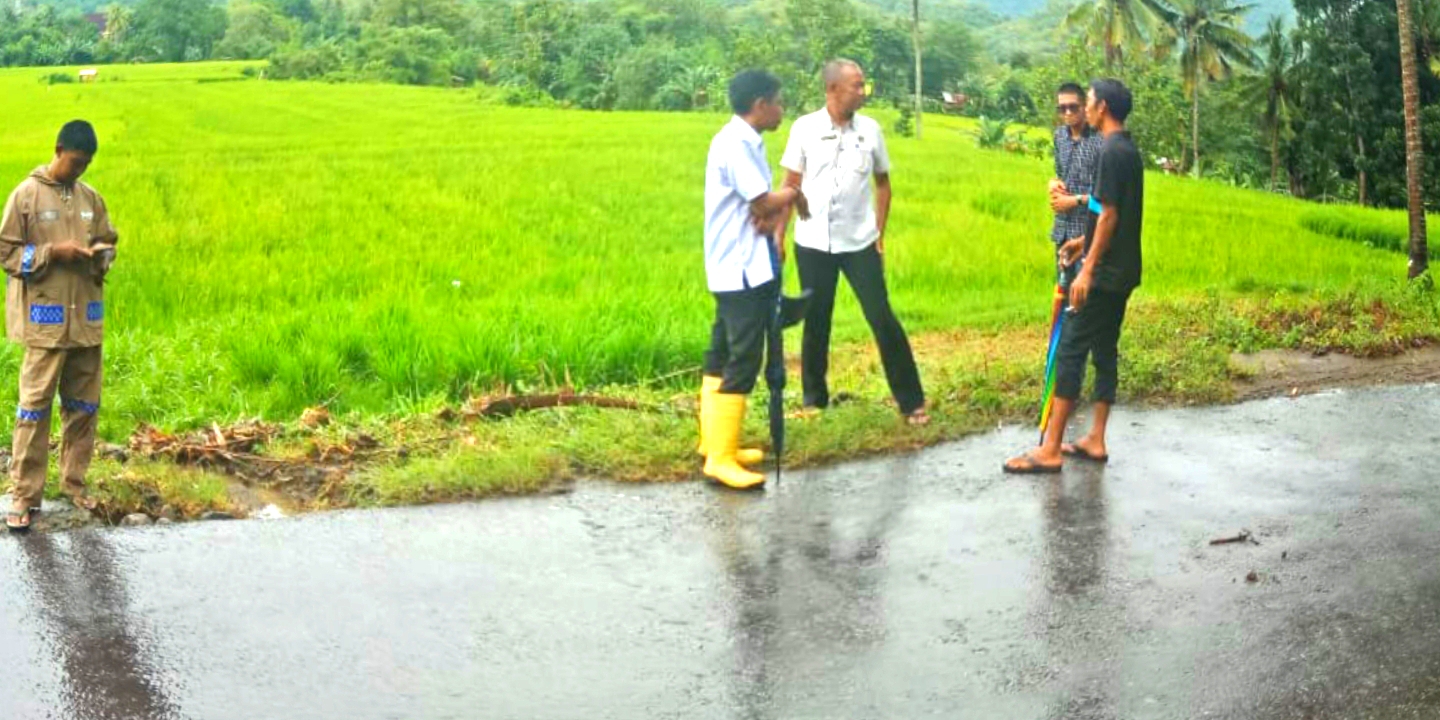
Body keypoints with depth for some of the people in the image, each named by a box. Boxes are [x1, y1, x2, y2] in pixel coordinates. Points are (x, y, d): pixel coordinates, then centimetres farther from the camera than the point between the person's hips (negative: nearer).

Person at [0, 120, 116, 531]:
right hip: (45, 321, -5)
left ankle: (74, 483, 23)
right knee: (35, 406, -3)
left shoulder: (91, 198, 10)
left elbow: (110, 243, 19)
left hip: (86, 319, 5)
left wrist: (102, 255, -4)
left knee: (84, 405, 10)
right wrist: (52, 252, -15)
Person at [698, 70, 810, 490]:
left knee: (723, 355, 15)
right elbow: (764, 204, -19)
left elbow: (765, 204, 8)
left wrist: (775, 214, -14)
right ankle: (721, 459, -6)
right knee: (743, 361, -9)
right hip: (742, 270, -10)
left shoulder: (748, 142, 13)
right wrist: (793, 194, 0)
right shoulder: (735, 144, -18)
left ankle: (714, 442, 25)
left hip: (740, 267, 10)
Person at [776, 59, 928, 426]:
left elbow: (882, 184, 10)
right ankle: (814, 399, 24)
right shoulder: (805, 128, -3)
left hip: (859, 243, 0)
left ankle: (912, 402, 5)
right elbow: (790, 186, 2)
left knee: (883, 319, -3)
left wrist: (880, 235, 4)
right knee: (816, 323, 9)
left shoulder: (870, 129, 1)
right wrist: (778, 236, -2)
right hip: (813, 243, 0)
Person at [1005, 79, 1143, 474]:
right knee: (1105, 350, 12)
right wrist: (1086, 241, 27)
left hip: (1105, 272, -10)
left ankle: (1050, 449, -8)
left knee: (1071, 350, -8)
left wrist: (1088, 269, -20)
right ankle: (1095, 441, 17)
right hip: (1122, 271, 10)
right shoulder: (1129, 149, 13)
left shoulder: (1111, 152, -17)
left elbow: (1110, 215, -20)